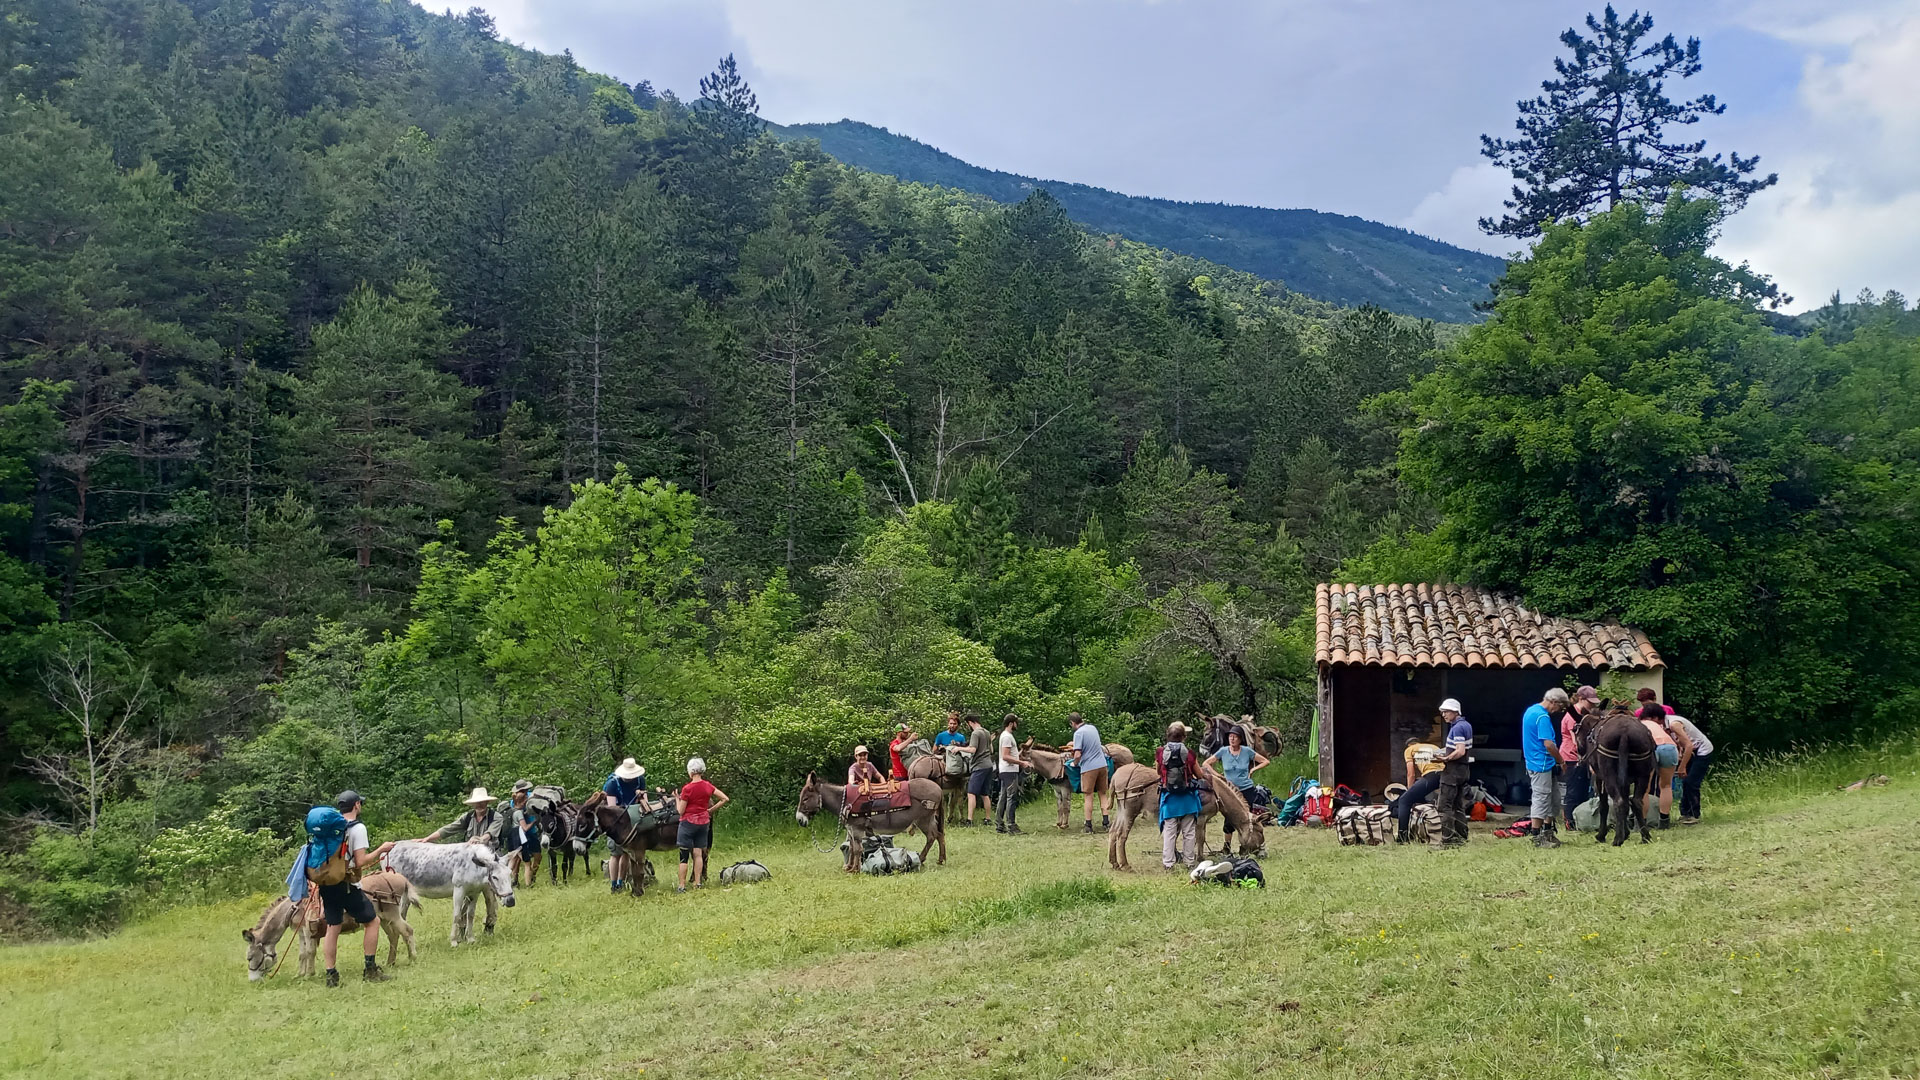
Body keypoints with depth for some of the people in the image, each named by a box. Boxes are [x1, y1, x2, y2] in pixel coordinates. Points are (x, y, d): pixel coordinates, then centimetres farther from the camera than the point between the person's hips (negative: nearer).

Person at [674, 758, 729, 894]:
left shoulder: (687, 788, -15)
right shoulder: (708, 786, 0)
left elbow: (681, 811, -10)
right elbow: (725, 799, 3)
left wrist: (677, 799, 6)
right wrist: (711, 809, 7)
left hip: (688, 822, -5)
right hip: (704, 822, 5)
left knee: (684, 855, 1)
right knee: (698, 853, 11)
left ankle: (682, 886, 2)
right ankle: (698, 882, 12)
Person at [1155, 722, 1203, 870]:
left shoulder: (1160, 752, -7)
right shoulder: (1189, 753, -9)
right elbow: (1199, 774, 0)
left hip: (1169, 796, 1)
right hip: (1188, 797, -1)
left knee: (1169, 830, 7)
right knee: (1189, 831, 11)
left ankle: (1168, 862, 7)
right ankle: (1190, 860, 17)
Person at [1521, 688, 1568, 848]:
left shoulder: (1531, 710, 13)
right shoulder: (1543, 717, -19)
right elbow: (1549, 744, -24)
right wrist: (1561, 761, -9)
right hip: (1542, 764, -10)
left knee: (1555, 797, 16)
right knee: (1541, 799, -5)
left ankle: (1548, 832, 24)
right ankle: (1537, 838, 0)